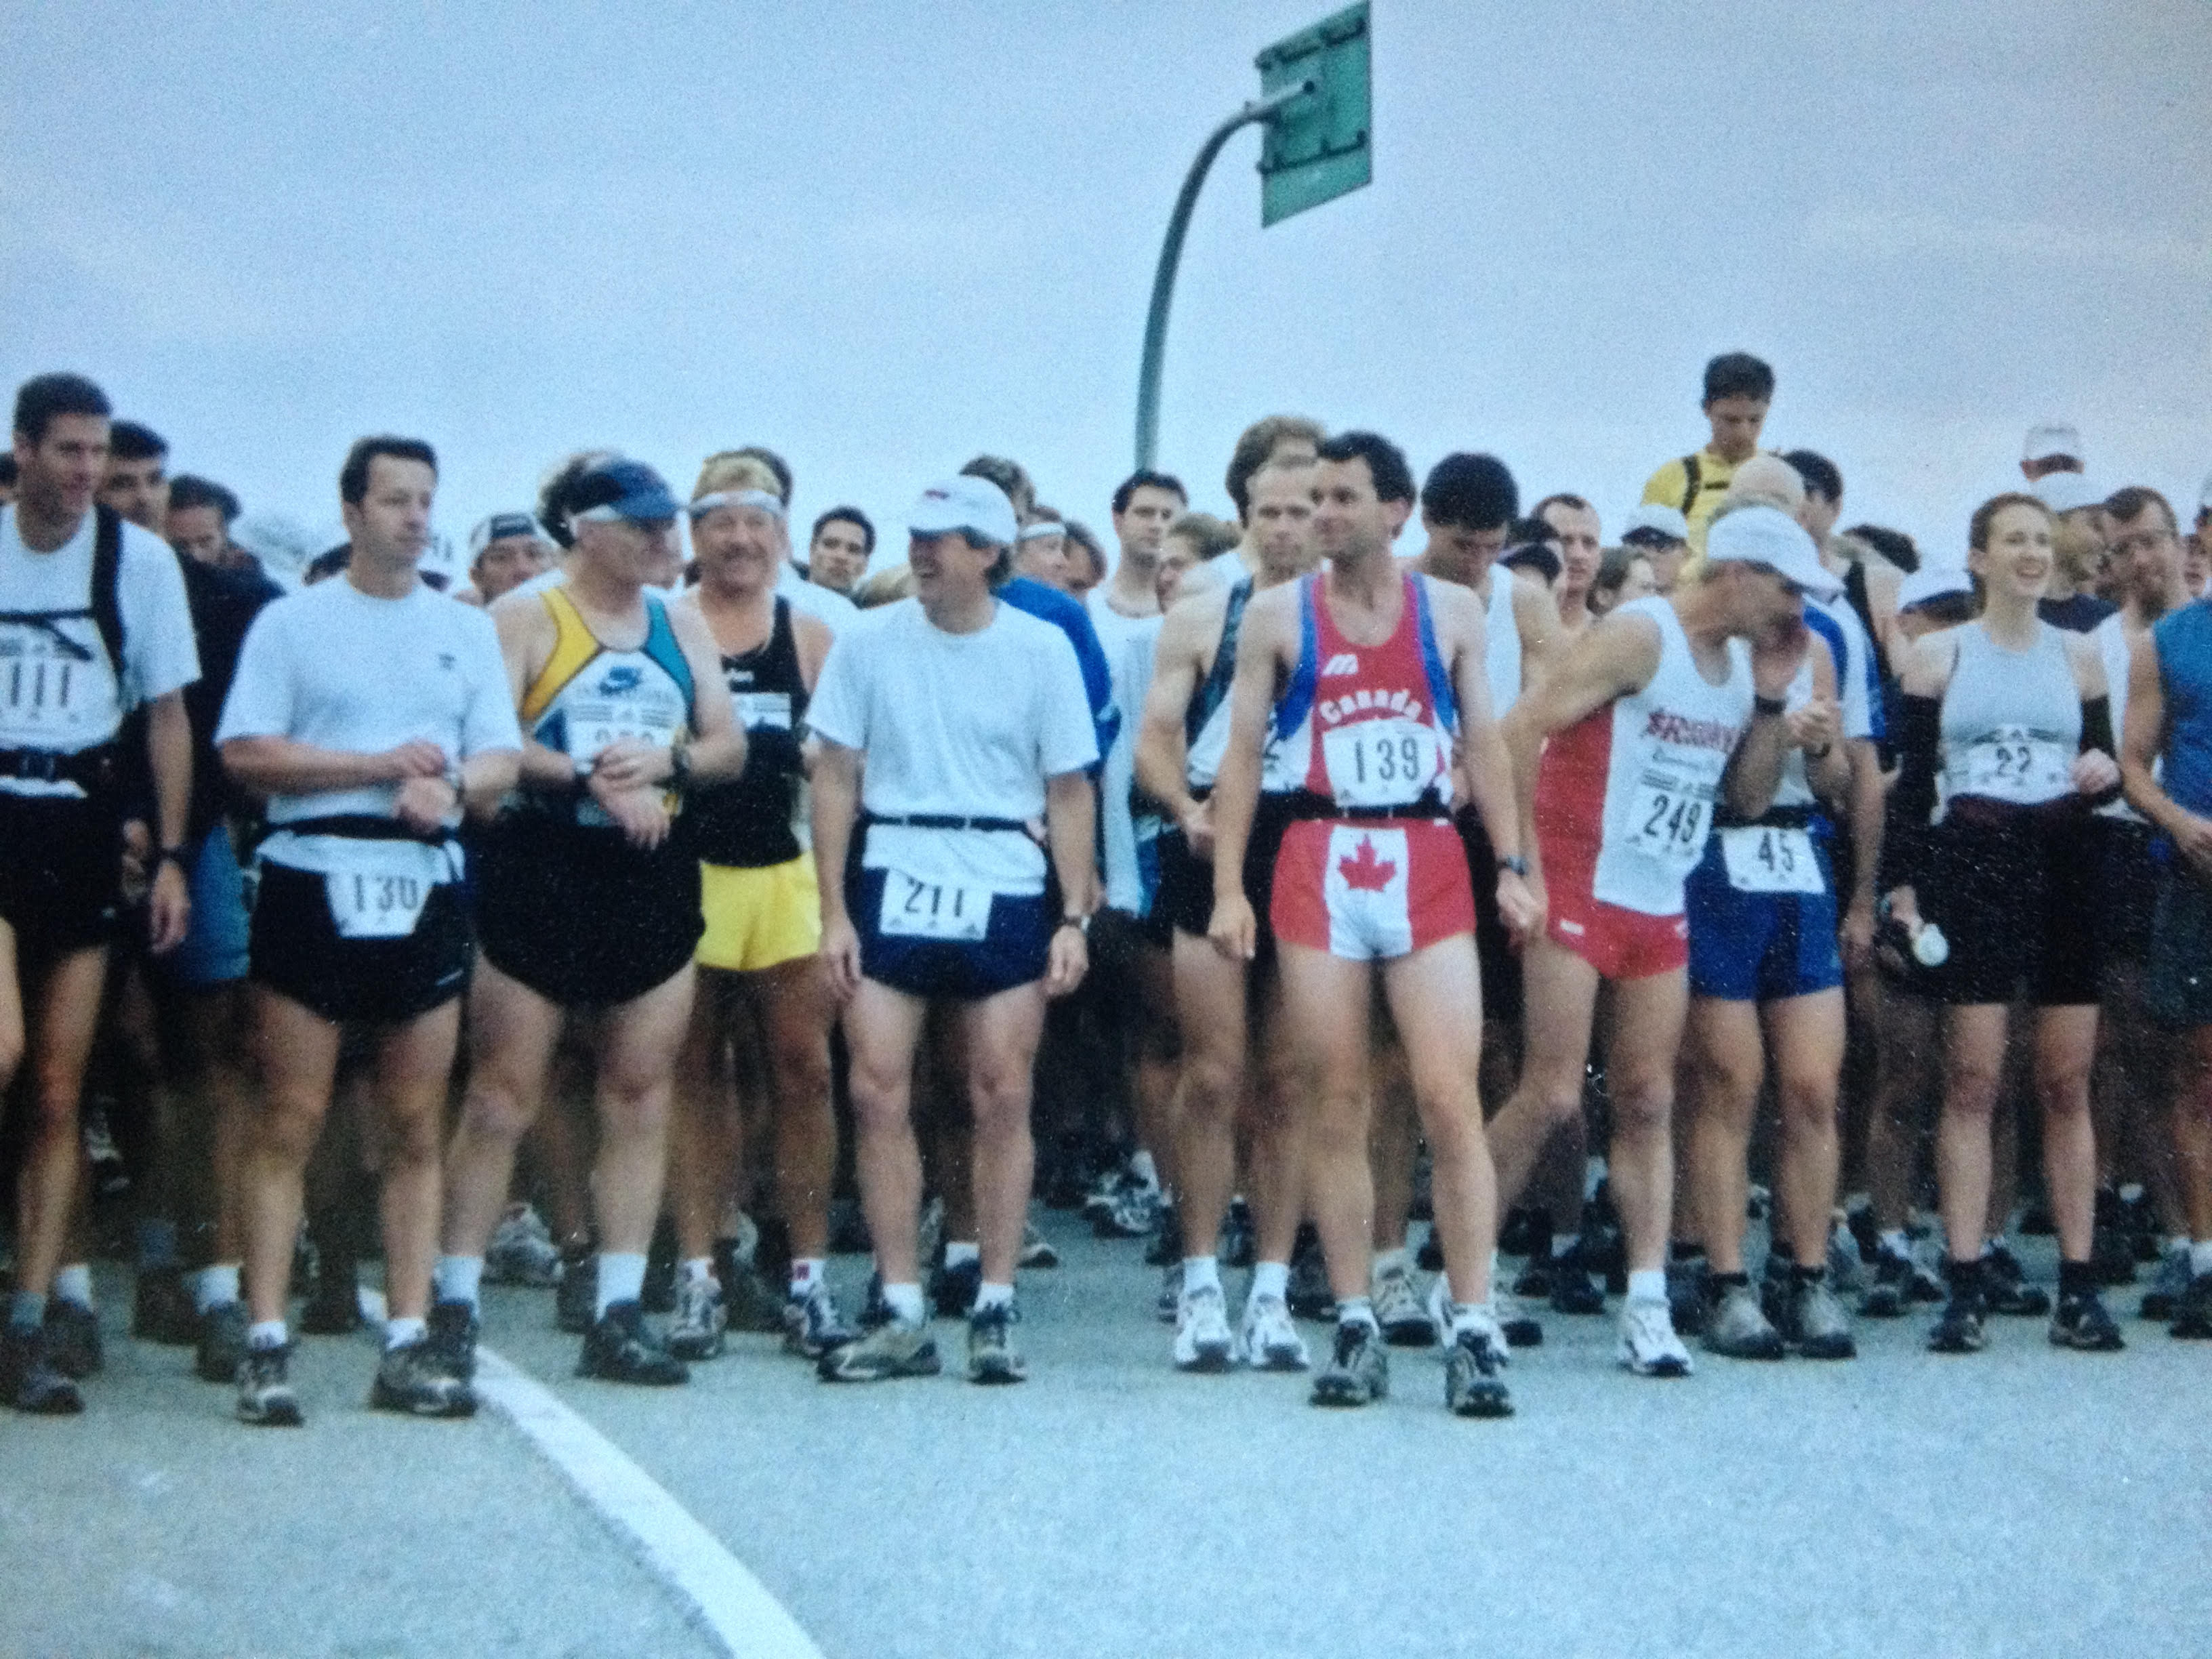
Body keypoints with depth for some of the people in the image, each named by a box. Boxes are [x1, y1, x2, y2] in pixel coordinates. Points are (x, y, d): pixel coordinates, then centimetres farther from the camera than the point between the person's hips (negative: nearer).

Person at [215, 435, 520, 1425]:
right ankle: (267, 1344, -3)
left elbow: (502, 761, 9)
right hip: (314, 884, -3)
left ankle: (408, 1345, 8)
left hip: (426, 889, 3)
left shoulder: (466, 631, 14)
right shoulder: (291, 622, 4)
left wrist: (450, 787, -13)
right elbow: (244, 754, -5)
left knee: (416, 1129, 4)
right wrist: (381, 765, -11)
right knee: (290, 1121, -5)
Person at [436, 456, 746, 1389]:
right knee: (503, 1095, -4)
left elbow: (730, 747, 11)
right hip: (541, 867, -5)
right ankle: (454, 1303, 2)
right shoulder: (526, 619, -1)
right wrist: (592, 778, -19)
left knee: (640, 1095, 4)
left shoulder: (682, 627, 15)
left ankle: (618, 1313, 8)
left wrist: (666, 761, -8)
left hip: (653, 872, 5)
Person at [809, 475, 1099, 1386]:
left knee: (1002, 1097, 1)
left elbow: (1070, 791, 4)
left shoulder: (1041, 650, 0)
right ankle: (903, 1316, 6)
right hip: (891, 885, 1)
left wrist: (1074, 918, -3)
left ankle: (994, 1310, 11)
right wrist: (833, 911, 0)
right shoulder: (869, 642, 2)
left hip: (1005, 890, -1)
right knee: (877, 1090, -3)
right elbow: (836, 777, 5)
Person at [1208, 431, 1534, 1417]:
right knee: (1335, 1105, 3)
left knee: (1450, 1098, -8)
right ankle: (1355, 1326, 10)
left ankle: (1471, 1327, -6)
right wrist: (1228, 888, -2)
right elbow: (1242, 753, 5)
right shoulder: (1277, 616, 5)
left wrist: (1511, 869, 1)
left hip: (1427, 865, 0)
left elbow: (1484, 742, 10)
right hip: (1319, 868, 0)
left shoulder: (1451, 613, 8)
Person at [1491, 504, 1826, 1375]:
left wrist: (1771, 697, 3)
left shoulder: (1741, 663, 12)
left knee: (1648, 1102, 4)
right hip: (1581, 892, -7)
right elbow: (1519, 729, -18)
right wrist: (1524, 862, -18)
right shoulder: (1638, 638, -12)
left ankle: (1647, 1303, 3)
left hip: (1662, 908, 8)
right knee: (1552, 1096, -9)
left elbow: (1750, 798, 16)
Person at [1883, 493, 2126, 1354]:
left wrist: (2105, 772, -8)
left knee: (2067, 1084, 1)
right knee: (1971, 1082, -6)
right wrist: (1902, 886, -5)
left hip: (2063, 871, 2)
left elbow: (2103, 759, 16)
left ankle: (2078, 1287, 4)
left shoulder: (2080, 654, 12)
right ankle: (1965, 1289, -5)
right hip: (1970, 869, -2)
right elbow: (1911, 781, 4)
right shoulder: (1937, 656, 5)